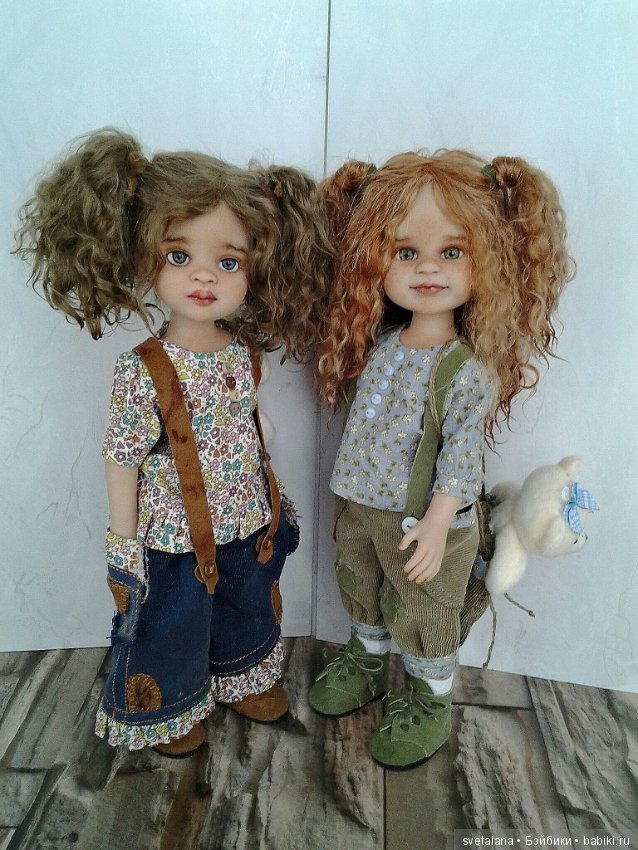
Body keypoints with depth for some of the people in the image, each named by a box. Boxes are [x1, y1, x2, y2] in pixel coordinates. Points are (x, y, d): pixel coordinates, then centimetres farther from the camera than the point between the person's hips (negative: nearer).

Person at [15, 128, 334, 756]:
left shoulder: (243, 351, -9)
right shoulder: (142, 371, -25)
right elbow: (122, 458, -15)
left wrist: (271, 498, 13)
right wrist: (123, 542, -8)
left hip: (248, 523, 5)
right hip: (174, 538, -5)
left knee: (247, 611, 27)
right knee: (173, 630, 20)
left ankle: (244, 677, 57)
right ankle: (172, 708, 50)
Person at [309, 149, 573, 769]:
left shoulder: (468, 372, -22)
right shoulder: (378, 344, -5)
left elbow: (461, 457, -20)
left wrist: (437, 523, -22)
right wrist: (351, 490, 9)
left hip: (423, 521, -6)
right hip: (359, 508, 6)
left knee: (423, 619, 15)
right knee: (361, 595, 26)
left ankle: (430, 702, 41)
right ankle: (365, 663, 53)